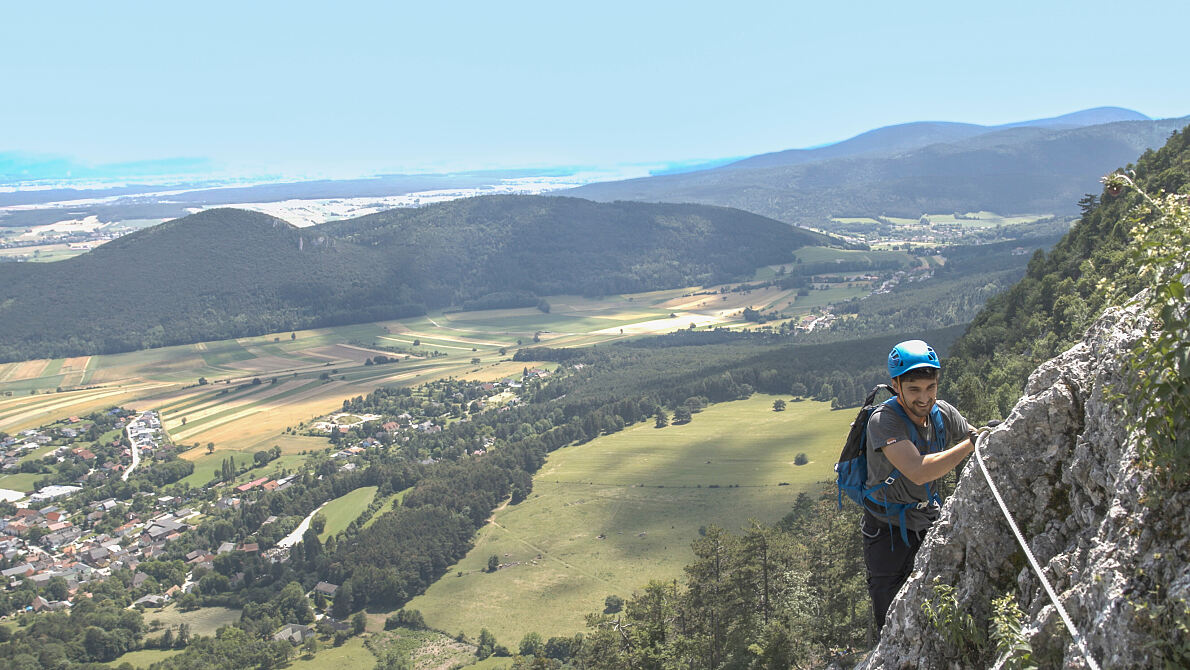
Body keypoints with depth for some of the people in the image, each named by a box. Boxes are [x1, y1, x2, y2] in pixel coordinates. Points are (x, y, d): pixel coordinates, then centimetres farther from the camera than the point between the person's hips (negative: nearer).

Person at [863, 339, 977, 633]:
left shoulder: (943, 414, -10)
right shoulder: (883, 420, -29)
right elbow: (918, 471, -42)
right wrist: (972, 442, -41)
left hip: (929, 519, 5)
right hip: (888, 529, -4)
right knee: (892, 618, 3)